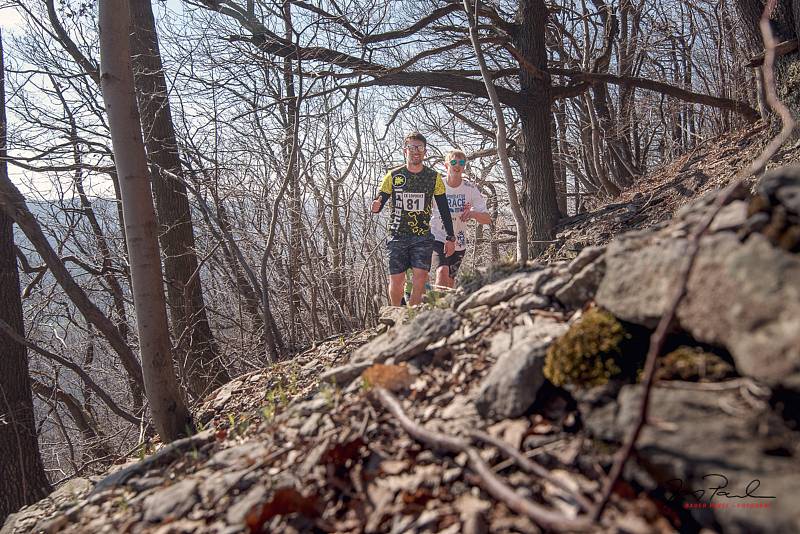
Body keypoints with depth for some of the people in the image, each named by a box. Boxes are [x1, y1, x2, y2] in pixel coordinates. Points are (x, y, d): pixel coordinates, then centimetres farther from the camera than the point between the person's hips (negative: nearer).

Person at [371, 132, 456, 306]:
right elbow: (378, 203, 3)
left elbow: (444, 210, 8)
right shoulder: (393, 176, 3)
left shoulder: (434, 177, 5)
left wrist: (450, 238, 4)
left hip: (423, 237, 1)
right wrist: (376, 206, -23)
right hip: (397, 236, 0)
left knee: (420, 277, -13)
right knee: (396, 280, -3)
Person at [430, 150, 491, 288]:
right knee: (442, 271, -27)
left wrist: (473, 213, -30)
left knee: (450, 282, 12)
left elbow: (487, 219, -9)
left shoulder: (470, 188, -6)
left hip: (459, 243, 3)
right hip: (438, 239, -3)